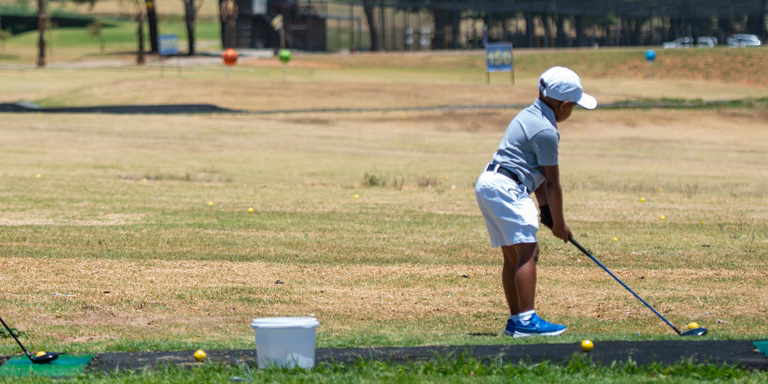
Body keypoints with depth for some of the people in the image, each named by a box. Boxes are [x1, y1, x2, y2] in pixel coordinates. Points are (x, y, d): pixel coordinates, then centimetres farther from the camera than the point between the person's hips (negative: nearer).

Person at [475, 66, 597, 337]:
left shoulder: (530, 116, 18)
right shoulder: (545, 131, -13)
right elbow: (552, 183, -7)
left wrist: (545, 208, 16)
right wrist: (559, 223, 2)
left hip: (487, 184, 11)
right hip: (506, 188, -11)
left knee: (513, 256, 14)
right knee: (528, 250, -14)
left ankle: (515, 320, 18)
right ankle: (526, 320, -21)